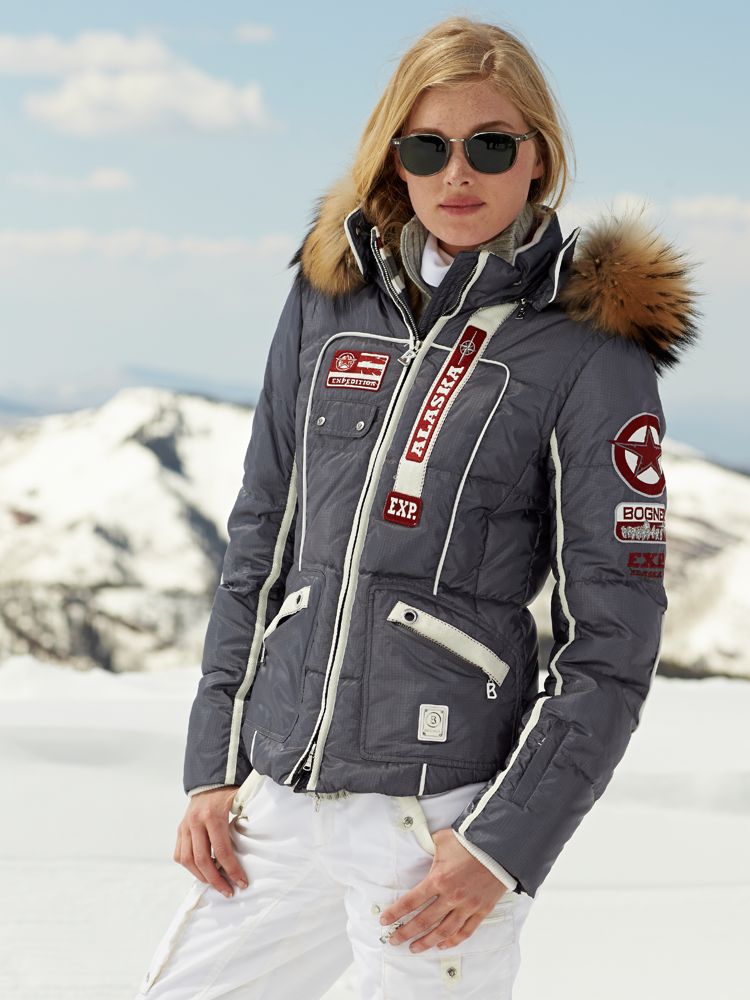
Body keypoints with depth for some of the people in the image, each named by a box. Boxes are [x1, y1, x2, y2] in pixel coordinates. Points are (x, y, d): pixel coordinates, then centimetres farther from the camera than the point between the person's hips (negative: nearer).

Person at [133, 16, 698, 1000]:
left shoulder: (588, 354, -5)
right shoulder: (329, 302, 9)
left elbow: (612, 643, -6)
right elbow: (261, 546, 14)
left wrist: (503, 847, -12)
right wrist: (214, 768, 9)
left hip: (438, 811, -5)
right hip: (278, 798, 5)